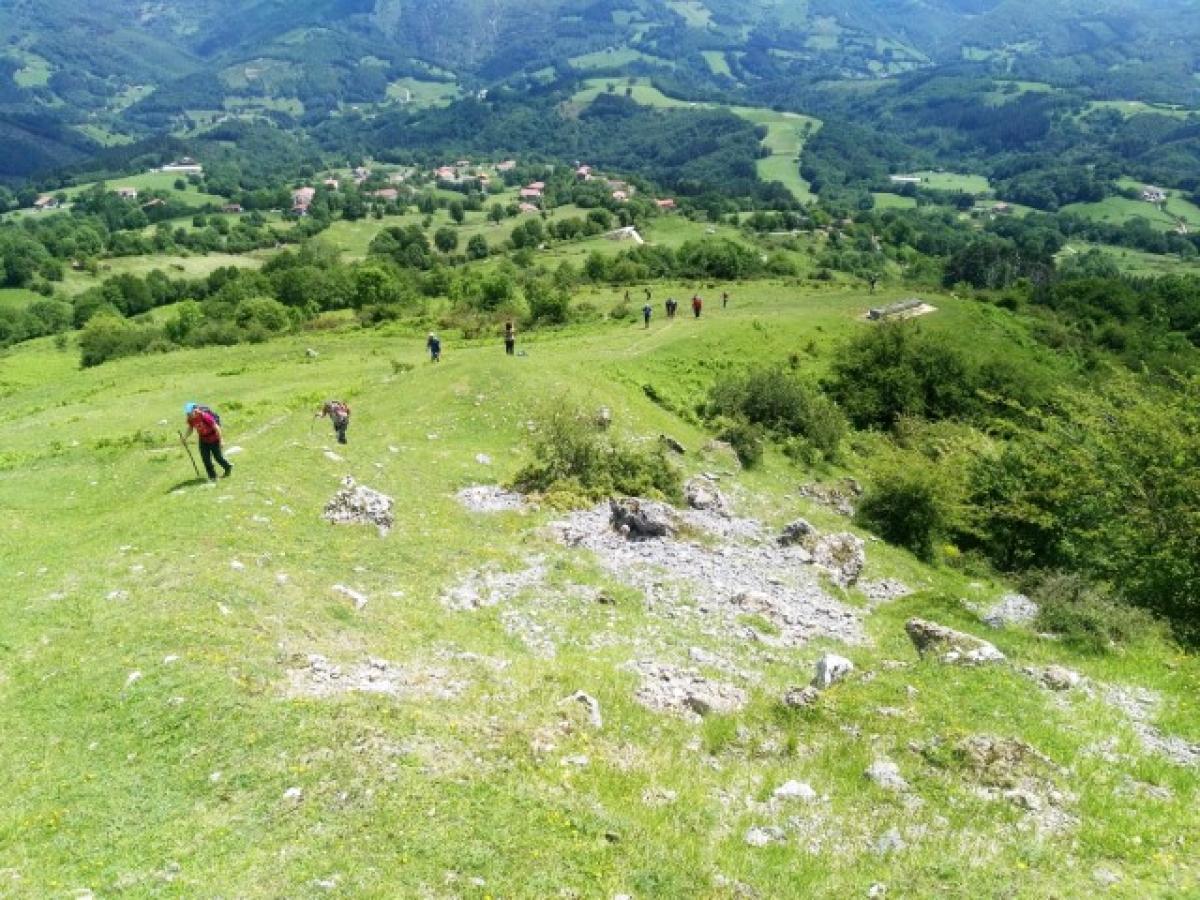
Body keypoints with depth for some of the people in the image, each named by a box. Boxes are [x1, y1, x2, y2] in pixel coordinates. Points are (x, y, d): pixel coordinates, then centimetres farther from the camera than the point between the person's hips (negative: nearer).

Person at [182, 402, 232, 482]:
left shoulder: (205, 416, -32)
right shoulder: (190, 419, -12)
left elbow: (216, 428, -23)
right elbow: (190, 428, 8)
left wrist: (220, 440, -17)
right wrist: (185, 437, -8)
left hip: (213, 439, -6)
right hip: (203, 440, 6)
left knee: (217, 456, 6)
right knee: (205, 458, 2)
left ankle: (228, 468, 33)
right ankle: (212, 476, 14)